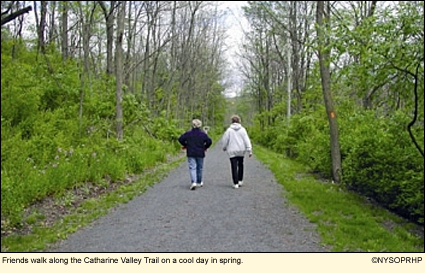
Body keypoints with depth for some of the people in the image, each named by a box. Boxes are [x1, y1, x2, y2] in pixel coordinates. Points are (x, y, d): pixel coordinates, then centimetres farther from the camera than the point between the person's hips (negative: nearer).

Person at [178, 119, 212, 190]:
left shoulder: (188, 133, -3)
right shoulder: (203, 134, -3)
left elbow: (180, 139, -4)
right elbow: (209, 141, -8)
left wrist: (185, 145, 10)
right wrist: (205, 147, 7)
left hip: (191, 153, -1)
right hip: (200, 153, 1)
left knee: (192, 167, -3)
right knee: (199, 168, 14)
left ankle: (193, 182, -22)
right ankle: (199, 182, 24)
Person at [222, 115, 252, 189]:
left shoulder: (229, 130, -6)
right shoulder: (242, 129, -1)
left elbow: (225, 140, -1)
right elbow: (246, 140, -3)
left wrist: (224, 148, 18)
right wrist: (249, 150, -1)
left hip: (232, 151, -2)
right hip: (241, 150, 2)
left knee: (234, 167, 0)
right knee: (240, 165, 20)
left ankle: (236, 183, -2)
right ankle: (240, 180, 21)